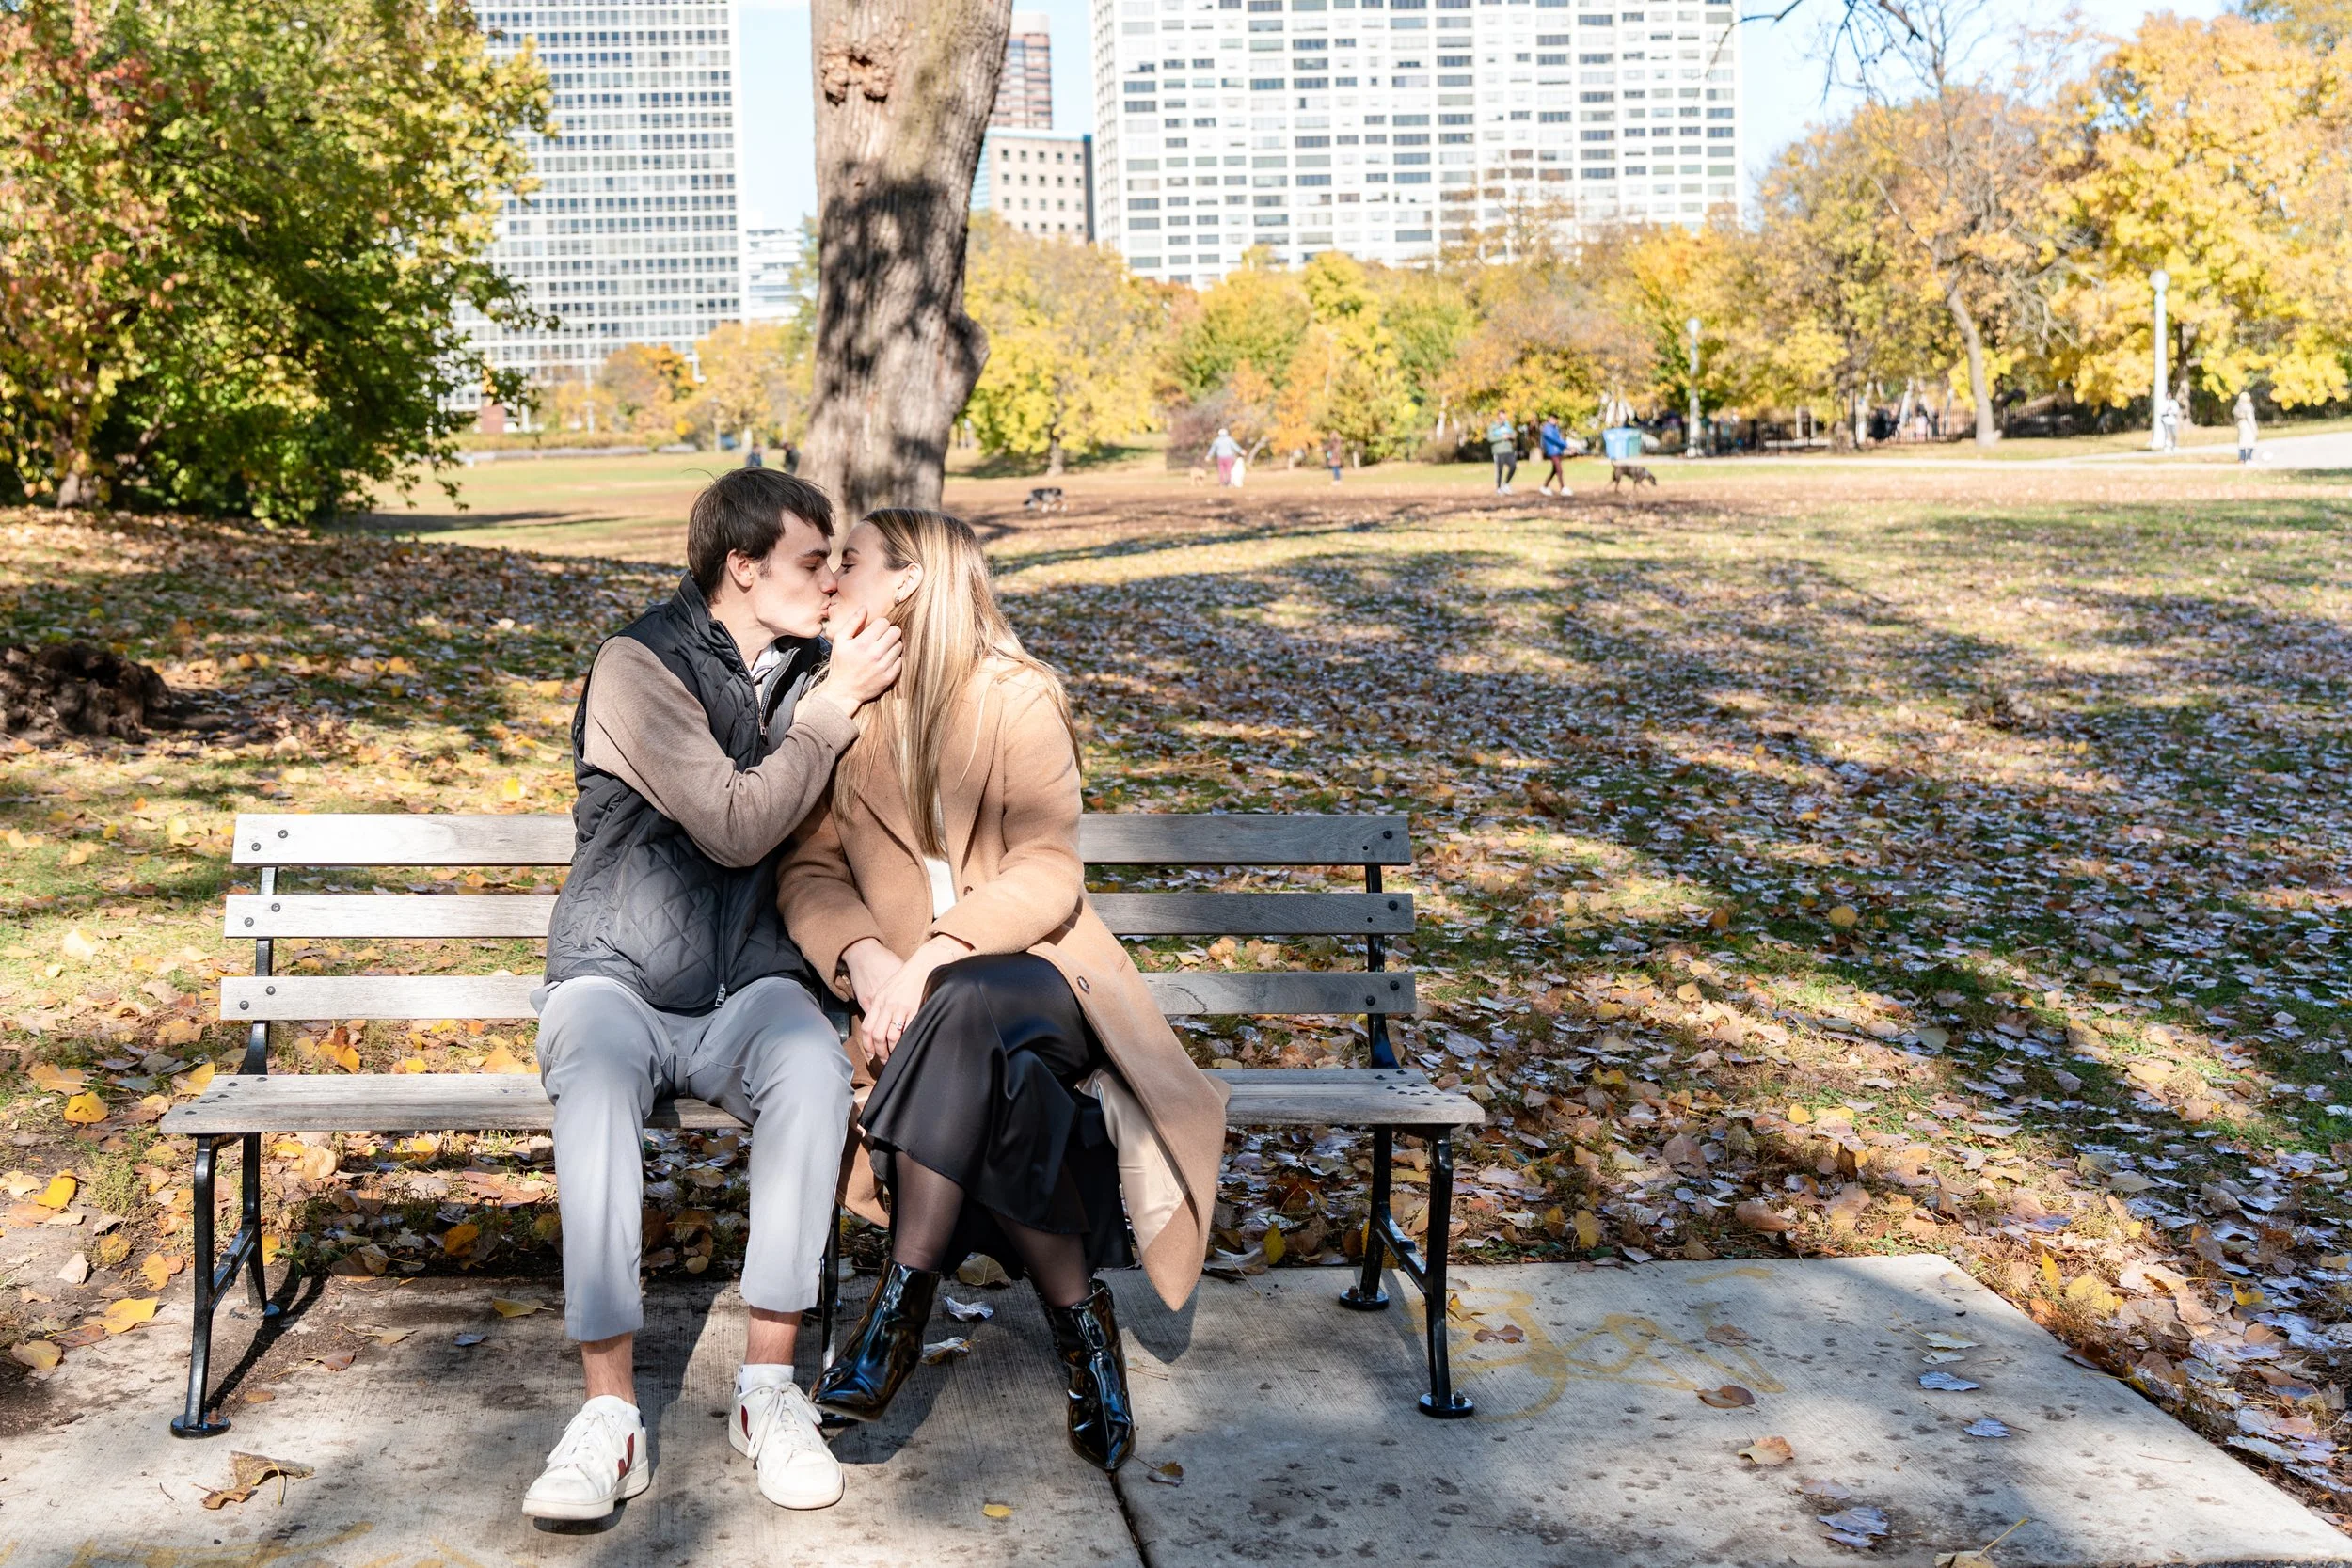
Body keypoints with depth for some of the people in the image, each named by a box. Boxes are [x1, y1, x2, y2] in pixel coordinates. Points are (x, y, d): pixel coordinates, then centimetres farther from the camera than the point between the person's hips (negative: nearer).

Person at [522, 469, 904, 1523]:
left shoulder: (815, 668, 10)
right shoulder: (640, 665, -7)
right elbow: (734, 826, -18)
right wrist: (834, 705, -12)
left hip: (748, 990, 3)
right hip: (617, 982, -3)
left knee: (814, 1066, -32)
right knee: (596, 1081, -37)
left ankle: (769, 1387, -25)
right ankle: (611, 1415, -33)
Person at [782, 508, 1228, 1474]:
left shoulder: (1017, 697, -4)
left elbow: (1047, 873, -11)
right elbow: (810, 870, 3)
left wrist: (932, 960, -27)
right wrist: (866, 960, -19)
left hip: (1027, 970, -2)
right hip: (911, 994, 2)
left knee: (969, 1014, -38)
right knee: (997, 1084, -33)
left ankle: (903, 1304, -31)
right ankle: (1077, 1315, -20)